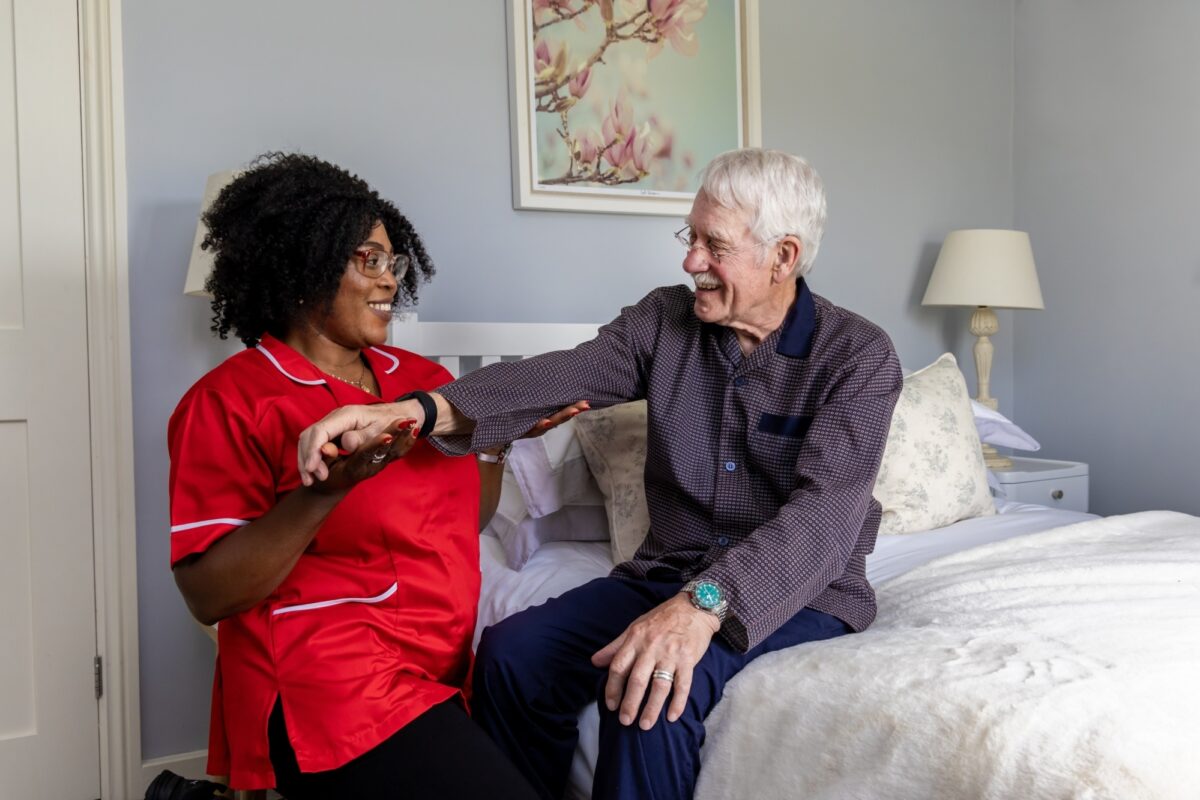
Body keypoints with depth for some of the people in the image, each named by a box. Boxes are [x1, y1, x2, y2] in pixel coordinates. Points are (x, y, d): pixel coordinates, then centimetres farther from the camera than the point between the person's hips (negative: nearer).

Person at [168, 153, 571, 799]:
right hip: (329, 693, -7)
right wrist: (328, 487, -24)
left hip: (450, 672, 7)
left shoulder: (421, 378, 11)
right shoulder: (231, 401, -7)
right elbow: (208, 595, -13)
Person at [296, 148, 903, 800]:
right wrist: (417, 409, -34)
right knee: (511, 654, -14)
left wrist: (705, 604, -42)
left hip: (801, 592, -4)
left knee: (654, 689, -32)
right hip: (669, 573, 5)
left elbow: (823, 512, -26)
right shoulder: (664, 321, 1)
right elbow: (555, 379, -16)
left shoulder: (860, 359, -11)